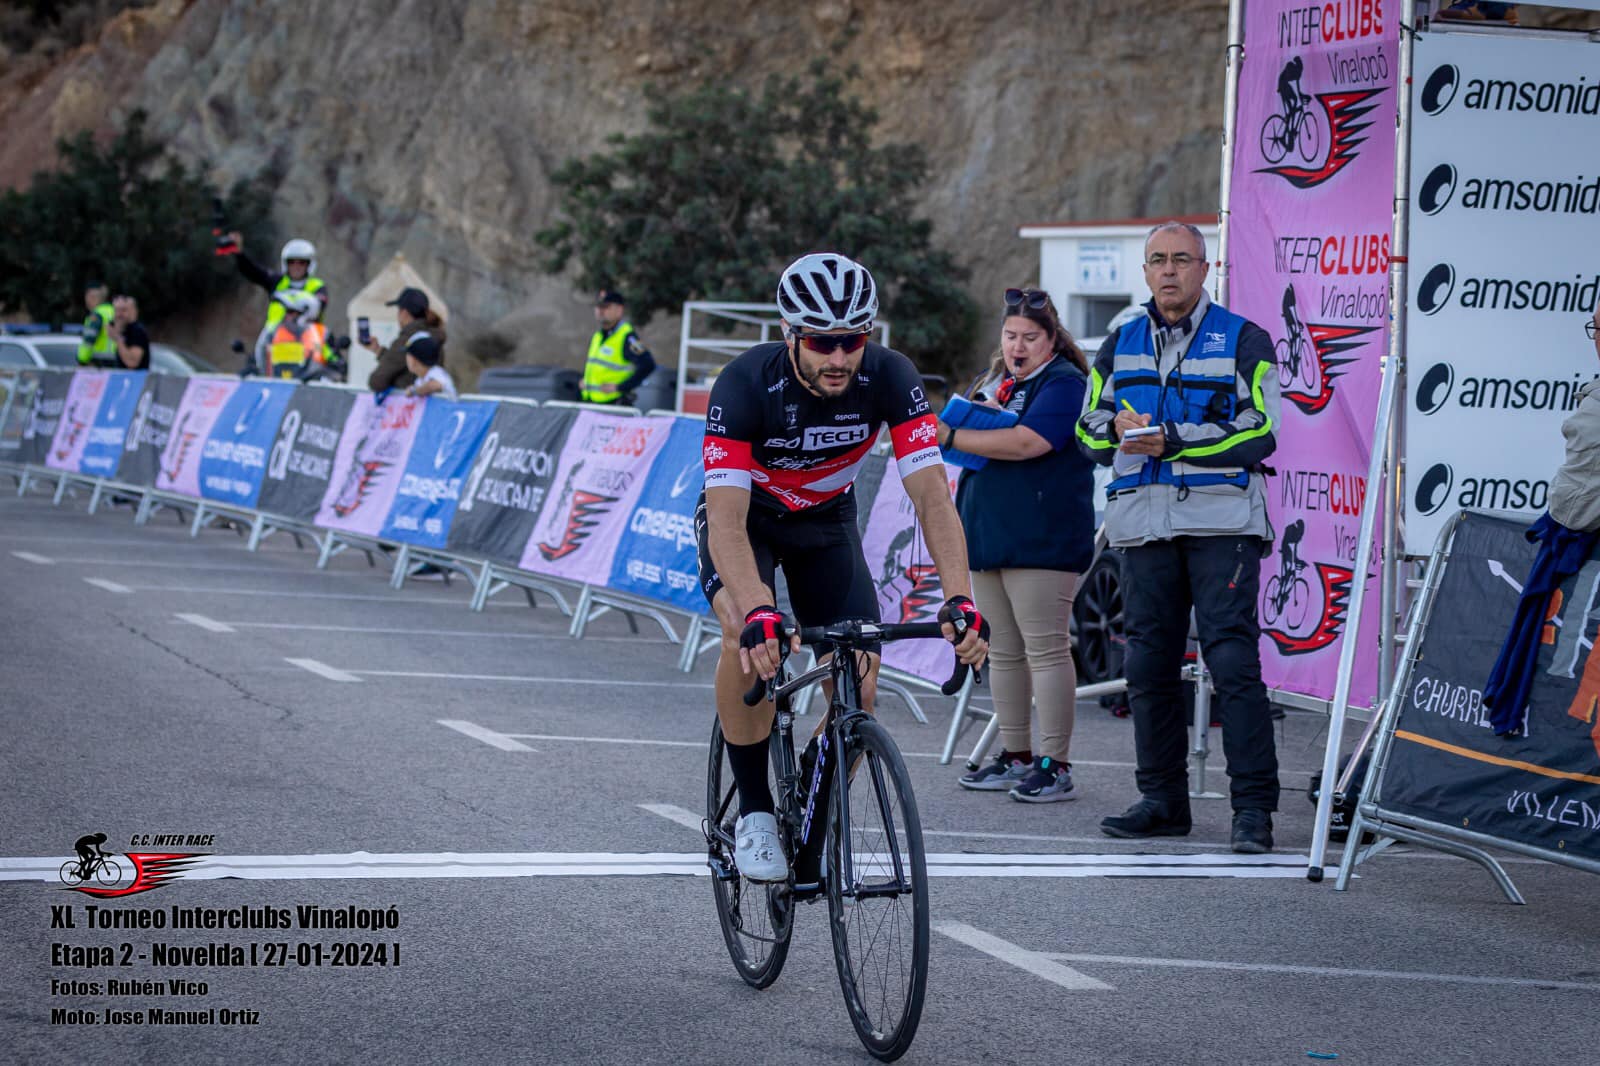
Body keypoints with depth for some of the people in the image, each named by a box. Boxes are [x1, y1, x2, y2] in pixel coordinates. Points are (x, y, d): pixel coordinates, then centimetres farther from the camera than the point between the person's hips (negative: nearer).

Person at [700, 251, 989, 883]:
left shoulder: (889, 378, -27)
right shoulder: (746, 384, -34)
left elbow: (932, 495, -30)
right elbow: (726, 520, -41)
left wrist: (960, 598, -46)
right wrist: (758, 614, -58)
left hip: (826, 523, 3)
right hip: (744, 517, -3)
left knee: (859, 686, -12)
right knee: (749, 636, -32)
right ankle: (754, 813, -17)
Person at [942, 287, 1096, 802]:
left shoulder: (1064, 384, -6)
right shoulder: (995, 379, 20)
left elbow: (1026, 442, -20)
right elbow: (978, 429, 14)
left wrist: (951, 436, -18)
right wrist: (989, 408, -7)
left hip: (1041, 541, -8)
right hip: (989, 537, 8)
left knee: (1045, 649, -8)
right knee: (1002, 651, 10)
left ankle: (1055, 765, -7)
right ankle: (1014, 757, 17)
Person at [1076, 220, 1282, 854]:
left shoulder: (1242, 340, 3)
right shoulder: (1120, 346, 17)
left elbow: (1258, 433, -7)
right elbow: (1089, 432, 16)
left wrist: (1172, 440, -16)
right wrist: (1117, 430, -8)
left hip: (1221, 520, -5)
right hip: (1145, 522, 5)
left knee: (1232, 658, -12)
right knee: (1149, 664, 6)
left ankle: (1254, 806, -12)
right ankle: (1163, 800, 14)